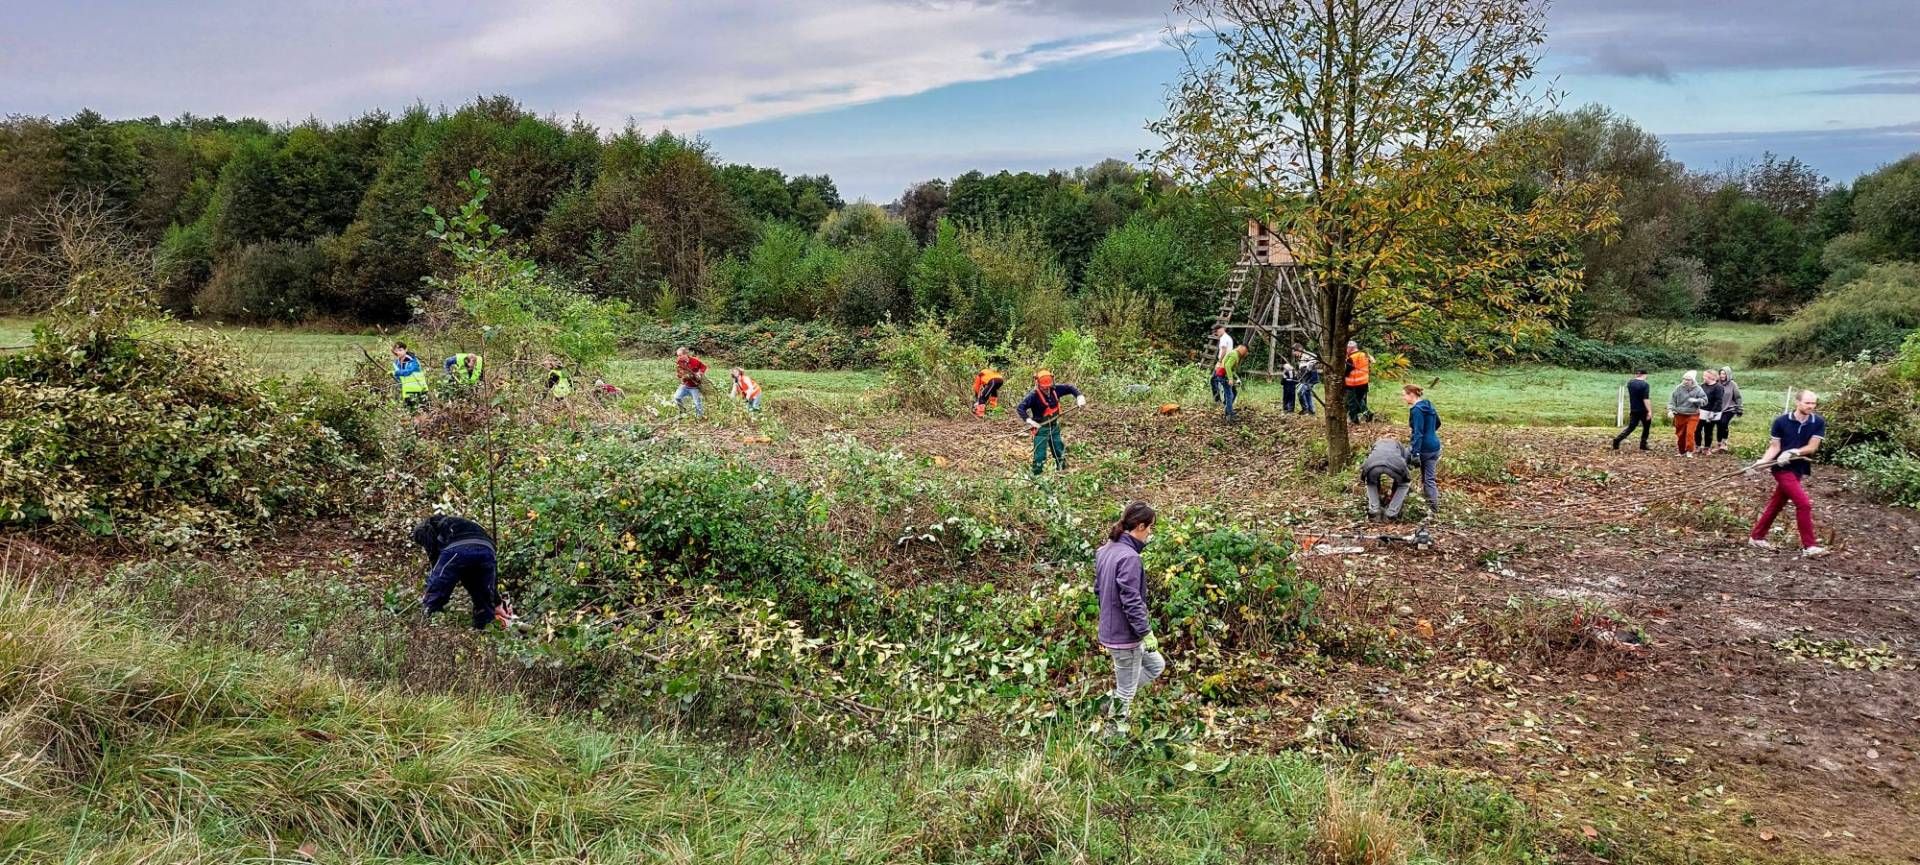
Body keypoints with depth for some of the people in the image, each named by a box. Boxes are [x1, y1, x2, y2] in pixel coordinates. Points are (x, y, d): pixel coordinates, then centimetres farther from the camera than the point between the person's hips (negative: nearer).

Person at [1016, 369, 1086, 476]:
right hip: (1040, 428, -6)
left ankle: (1061, 470, 37)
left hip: (1054, 426, 6)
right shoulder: (1034, 396, -21)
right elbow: (1020, 407, -25)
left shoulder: (1055, 390, -6)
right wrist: (1029, 420, -35)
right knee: (1040, 455, -6)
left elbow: (1069, 388, 7)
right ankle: (1036, 475, 4)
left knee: (1059, 451, 18)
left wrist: (1079, 396, -9)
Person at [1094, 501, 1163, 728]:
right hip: (1125, 634, -9)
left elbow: (1098, 589, 15)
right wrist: (1147, 632, -17)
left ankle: (1115, 699, 22)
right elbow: (1132, 602, -25)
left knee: (1156, 665, 24)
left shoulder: (1106, 550, 5)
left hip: (1111, 630, 9)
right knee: (1127, 690, 5)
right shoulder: (1129, 557, -24)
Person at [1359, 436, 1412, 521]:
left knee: (1371, 484, 34)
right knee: (1402, 485, 28)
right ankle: (1391, 514, 17)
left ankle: (1373, 511, 18)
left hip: (1373, 464, 1)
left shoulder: (1376, 444, 43)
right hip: (1395, 463, -1)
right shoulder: (1400, 445, 40)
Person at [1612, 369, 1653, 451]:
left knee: (1631, 427, 8)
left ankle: (1617, 439, -12)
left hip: (1633, 410, 5)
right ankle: (1643, 445, 14)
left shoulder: (1630, 382, 3)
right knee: (1646, 427, 14)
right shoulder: (1645, 385, -15)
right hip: (1643, 410, -5)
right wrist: (1649, 411, -21)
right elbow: (1646, 399, -22)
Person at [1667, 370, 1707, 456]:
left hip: (1692, 415, -2)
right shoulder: (1678, 389, -4)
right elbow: (1672, 400, -2)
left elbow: (1704, 400, -7)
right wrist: (1670, 410, -15)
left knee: (1690, 433, -14)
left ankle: (1689, 451, -3)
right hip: (1680, 415, 2)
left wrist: (1696, 400, -25)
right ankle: (1682, 452, 26)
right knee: (1681, 435, 10)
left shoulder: (1698, 389, -7)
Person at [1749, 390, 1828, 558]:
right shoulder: (1781, 421, -9)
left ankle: (1756, 537, 29)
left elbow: (1812, 447, -8)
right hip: (1783, 469, -5)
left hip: (1800, 469, 5)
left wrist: (1792, 452, -23)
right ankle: (1809, 546, -8)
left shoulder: (1818, 423, -2)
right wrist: (1763, 461, -20)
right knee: (1804, 504, -14)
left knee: (1776, 505, 14)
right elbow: (1774, 447, -5)